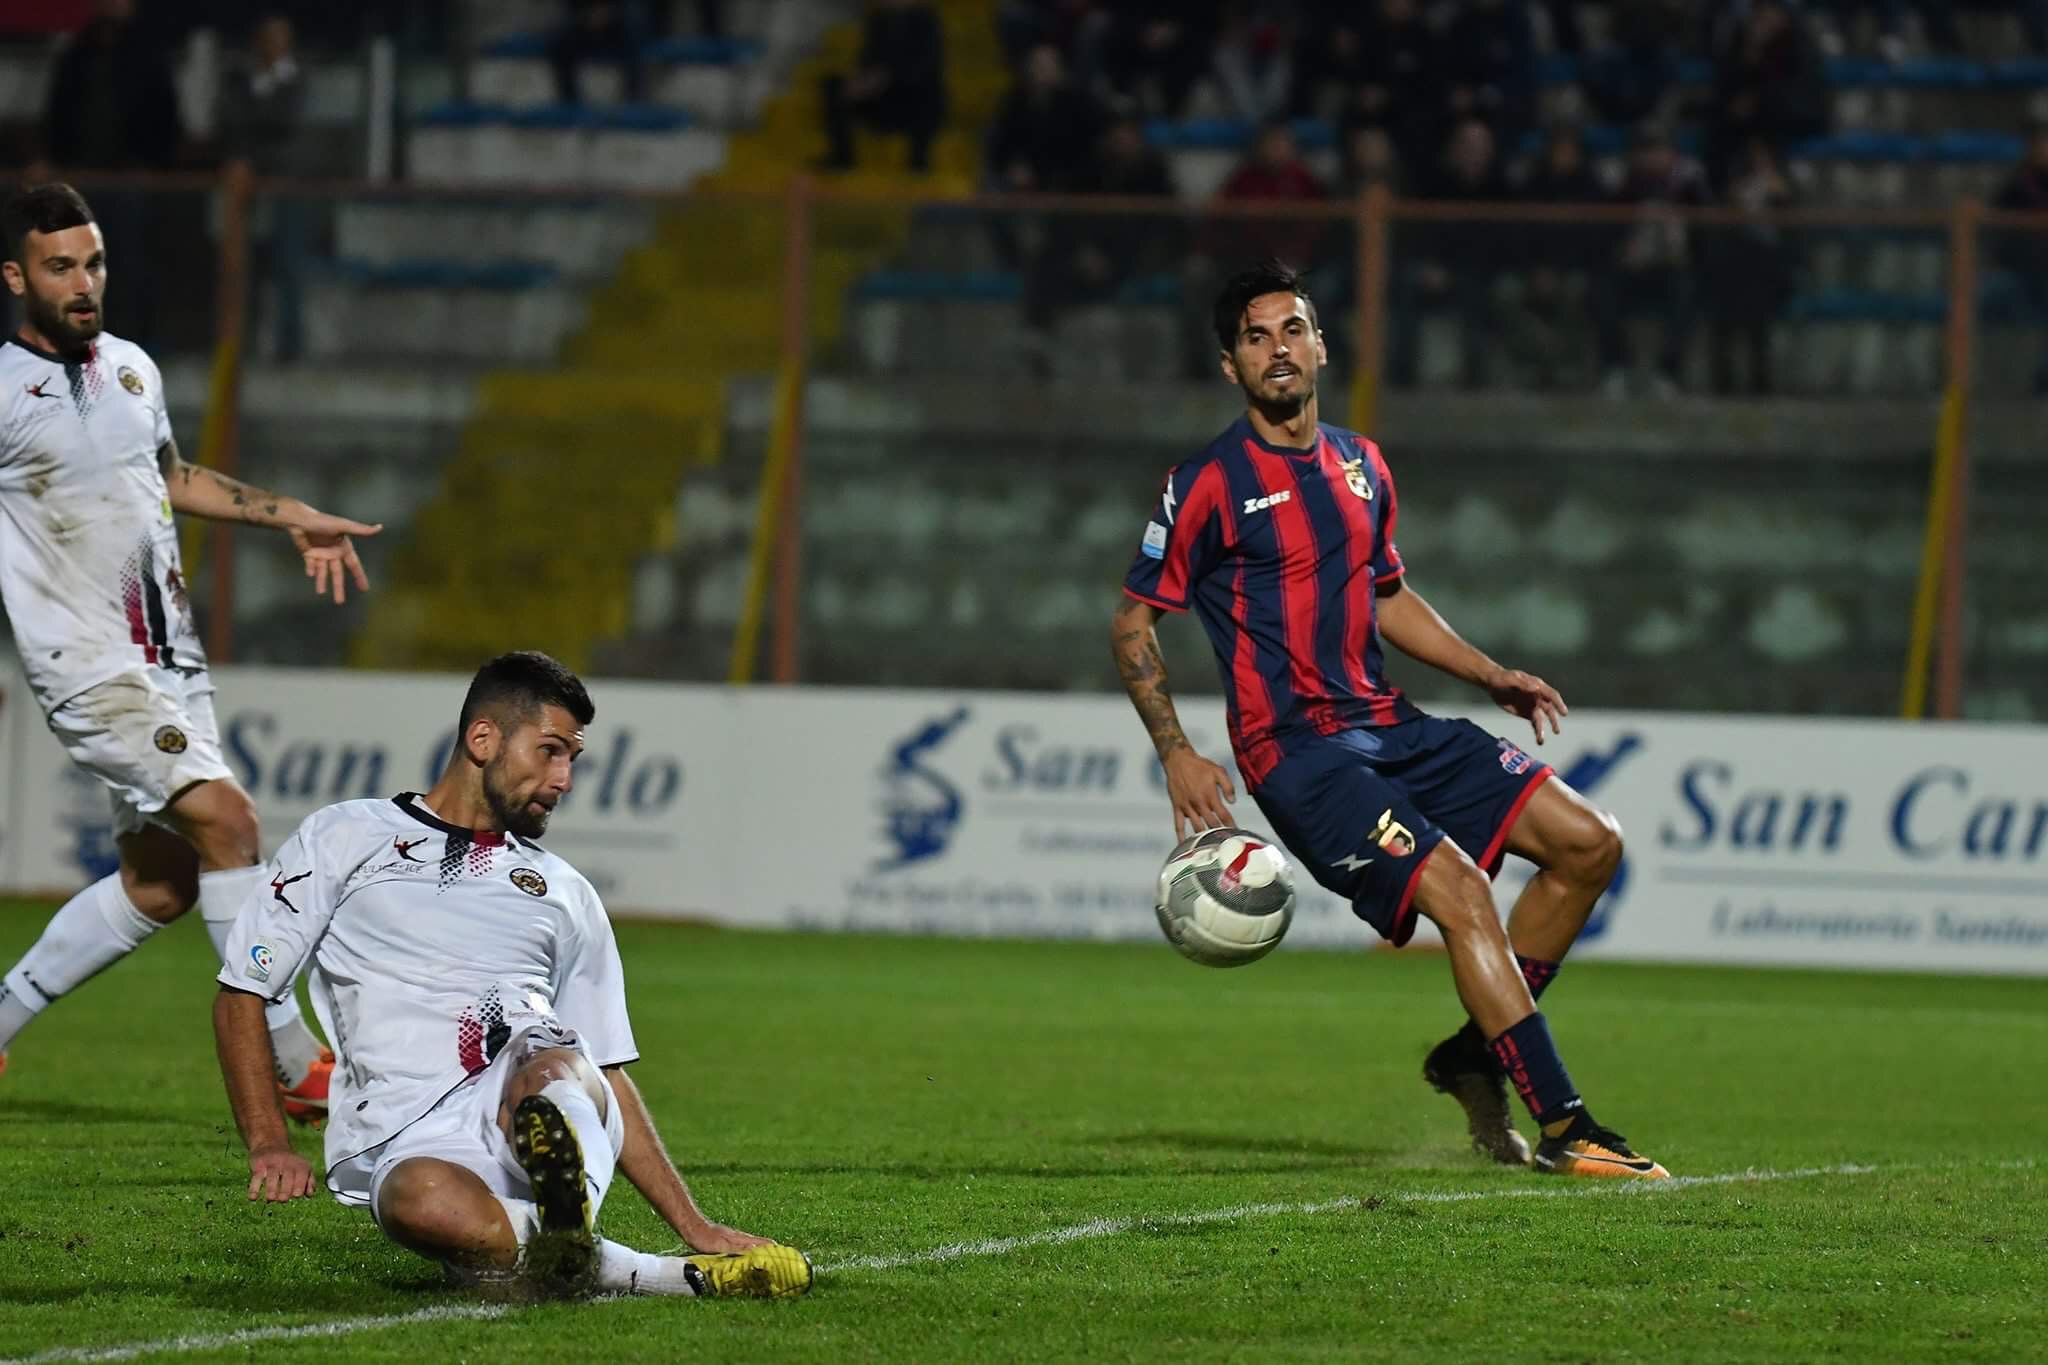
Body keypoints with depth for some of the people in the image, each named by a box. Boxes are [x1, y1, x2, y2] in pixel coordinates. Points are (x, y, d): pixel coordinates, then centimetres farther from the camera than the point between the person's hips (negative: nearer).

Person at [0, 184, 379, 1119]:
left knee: (158, 885, 8)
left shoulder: (131, 367, 11)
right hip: (88, 664, -8)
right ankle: (295, 1067, -18)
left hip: (171, 657, 8)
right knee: (225, 818, -20)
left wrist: (291, 517, 25)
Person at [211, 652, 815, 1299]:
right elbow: (242, 993, 16)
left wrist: (696, 1225, 20)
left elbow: (608, 1077, 29)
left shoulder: (566, 894, 29)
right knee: (421, 1200, -41)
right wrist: (269, 1146, 3)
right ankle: (682, 1278, -42)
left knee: (554, 1071, -37)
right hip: (407, 1143, -2)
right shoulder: (344, 839, 19)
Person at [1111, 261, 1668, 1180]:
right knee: (1460, 891, -25)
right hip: (1295, 750, -8)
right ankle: (1563, 1131, -24)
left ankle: (1476, 1054, 10)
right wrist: (1177, 754, -13)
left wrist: (1492, 676, 19)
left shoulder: (1360, 466, 14)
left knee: (1589, 842, 0)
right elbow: (1132, 623, -3)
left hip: (1389, 726, 8)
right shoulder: (1210, 484, -6)